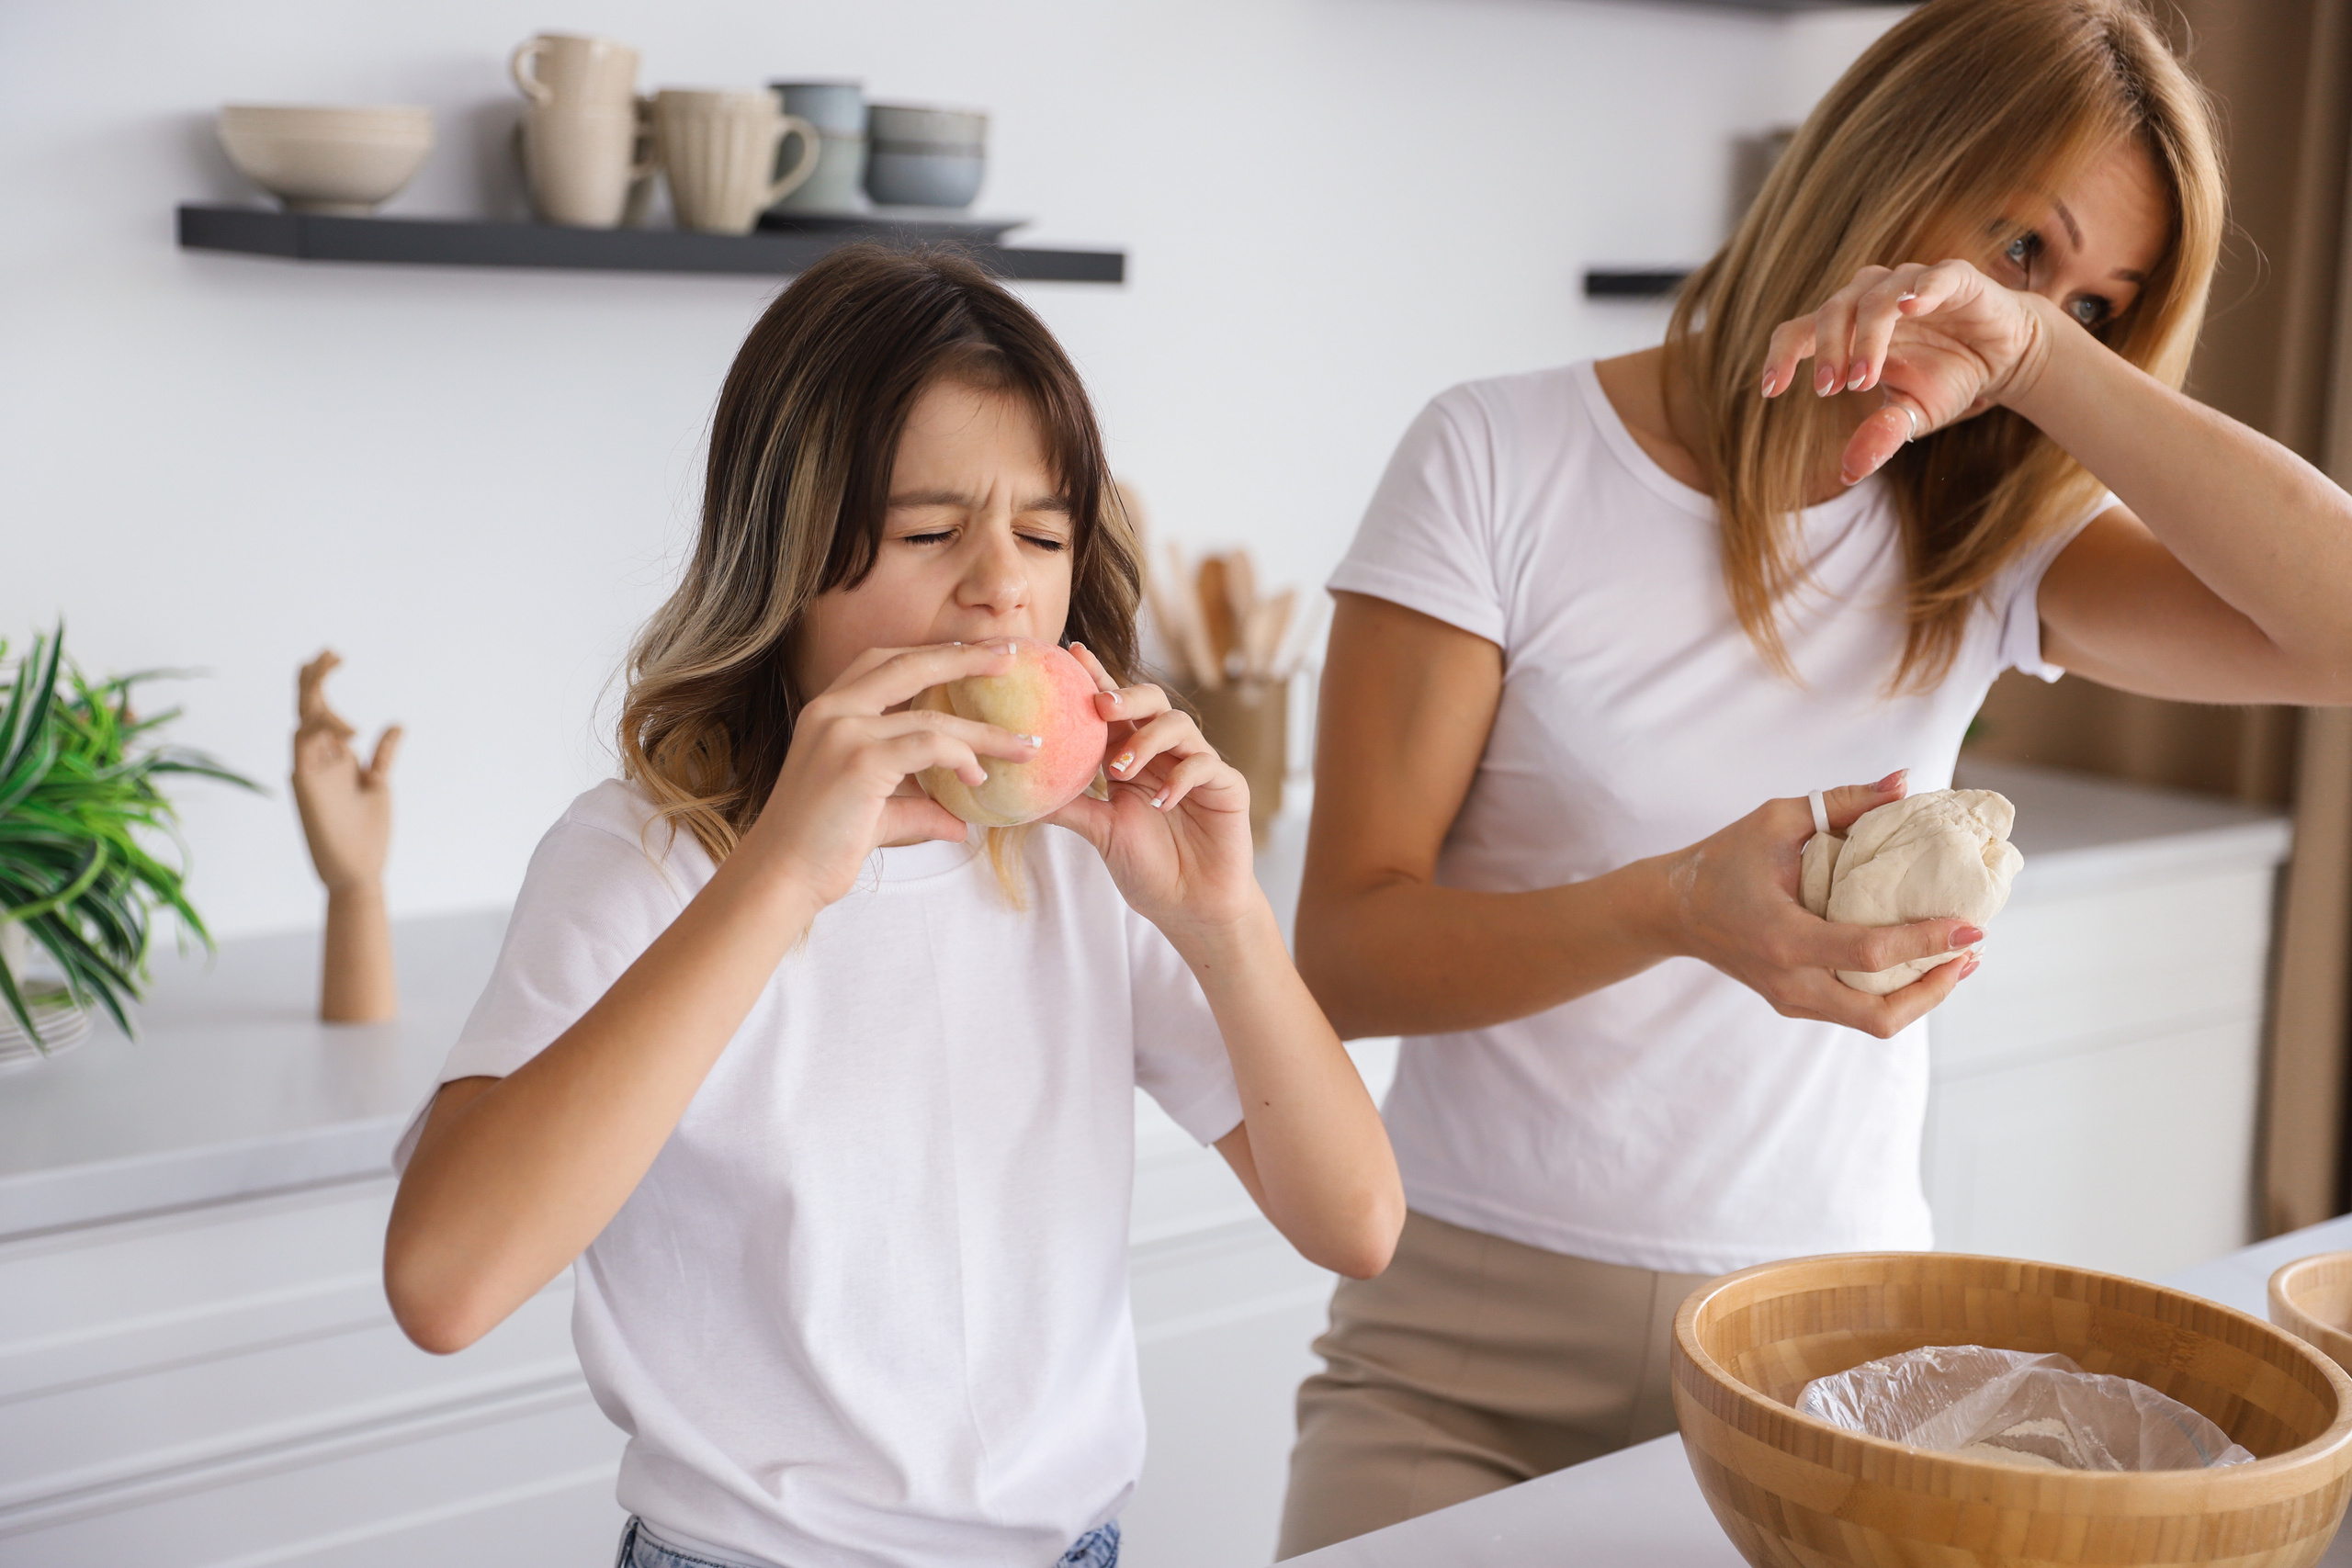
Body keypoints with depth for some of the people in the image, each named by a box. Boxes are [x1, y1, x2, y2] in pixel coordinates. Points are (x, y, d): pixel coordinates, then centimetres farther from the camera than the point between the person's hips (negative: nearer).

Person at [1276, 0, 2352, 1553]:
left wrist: (2043, 361, -19)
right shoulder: (1501, 462, -7)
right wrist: (1676, 910, -29)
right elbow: (1345, 951, -11)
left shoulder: (1993, 545, 3)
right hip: (1480, 1331, -2)